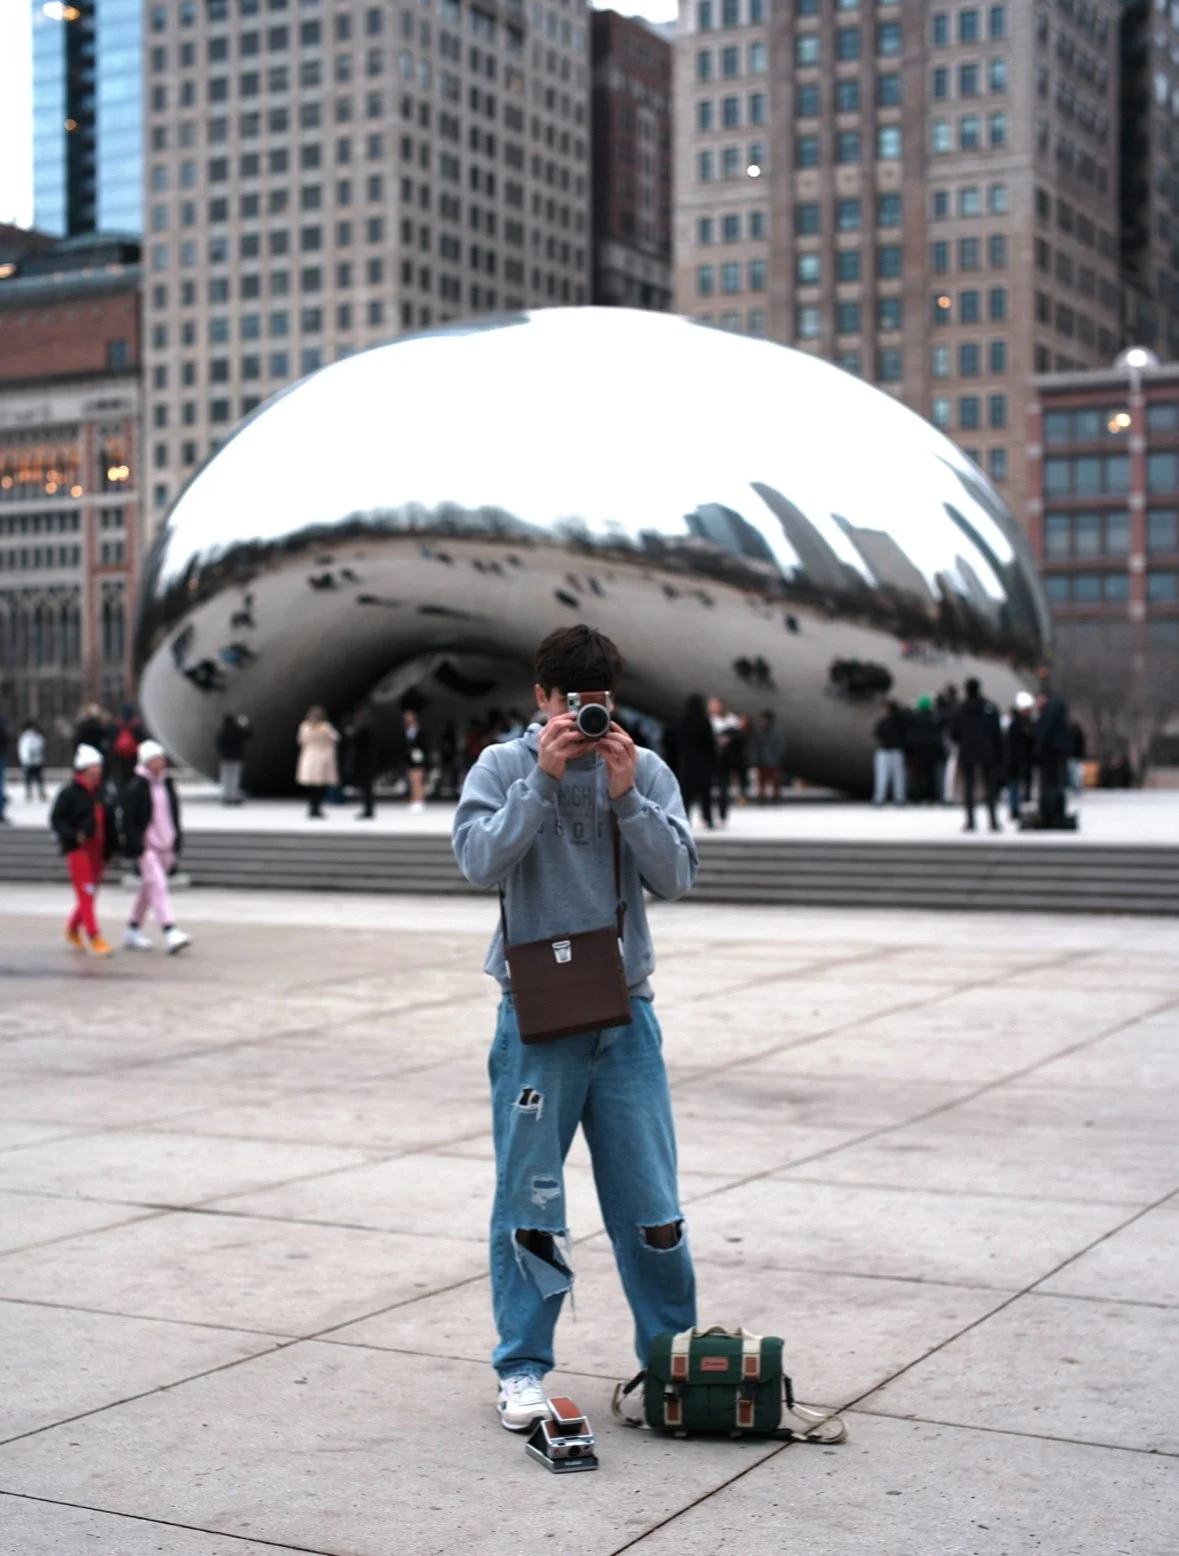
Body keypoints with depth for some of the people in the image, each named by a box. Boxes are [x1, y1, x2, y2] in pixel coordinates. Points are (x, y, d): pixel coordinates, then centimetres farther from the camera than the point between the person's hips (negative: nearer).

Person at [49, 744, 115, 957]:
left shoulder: (100, 792, 10)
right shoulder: (69, 792, -7)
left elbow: (107, 823, 14)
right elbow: (56, 819, -7)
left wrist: (109, 849, 11)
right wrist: (74, 835, -22)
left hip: (97, 850, 6)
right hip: (78, 849, -6)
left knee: (90, 895, 12)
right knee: (86, 894, -10)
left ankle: (73, 931, 32)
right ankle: (94, 939, -8)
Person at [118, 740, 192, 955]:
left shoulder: (167, 784, 11)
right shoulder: (134, 788, -11)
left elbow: (174, 815, 19)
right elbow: (127, 820, -12)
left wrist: (177, 843, 14)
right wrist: (135, 848, -17)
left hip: (165, 846, 7)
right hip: (145, 846, -7)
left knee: (148, 888, 14)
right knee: (157, 885, -16)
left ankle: (133, 930, 27)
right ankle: (170, 933, -24)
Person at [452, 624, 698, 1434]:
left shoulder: (646, 770, 5)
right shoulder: (503, 767, 0)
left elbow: (676, 876, -3)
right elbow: (482, 860, -13)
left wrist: (626, 794, -14)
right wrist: (545, 777, -18)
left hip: (625, 1013, 2)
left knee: (651, 1205, 6)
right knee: (528, 1202, 2)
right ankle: (523, 1368, 14)